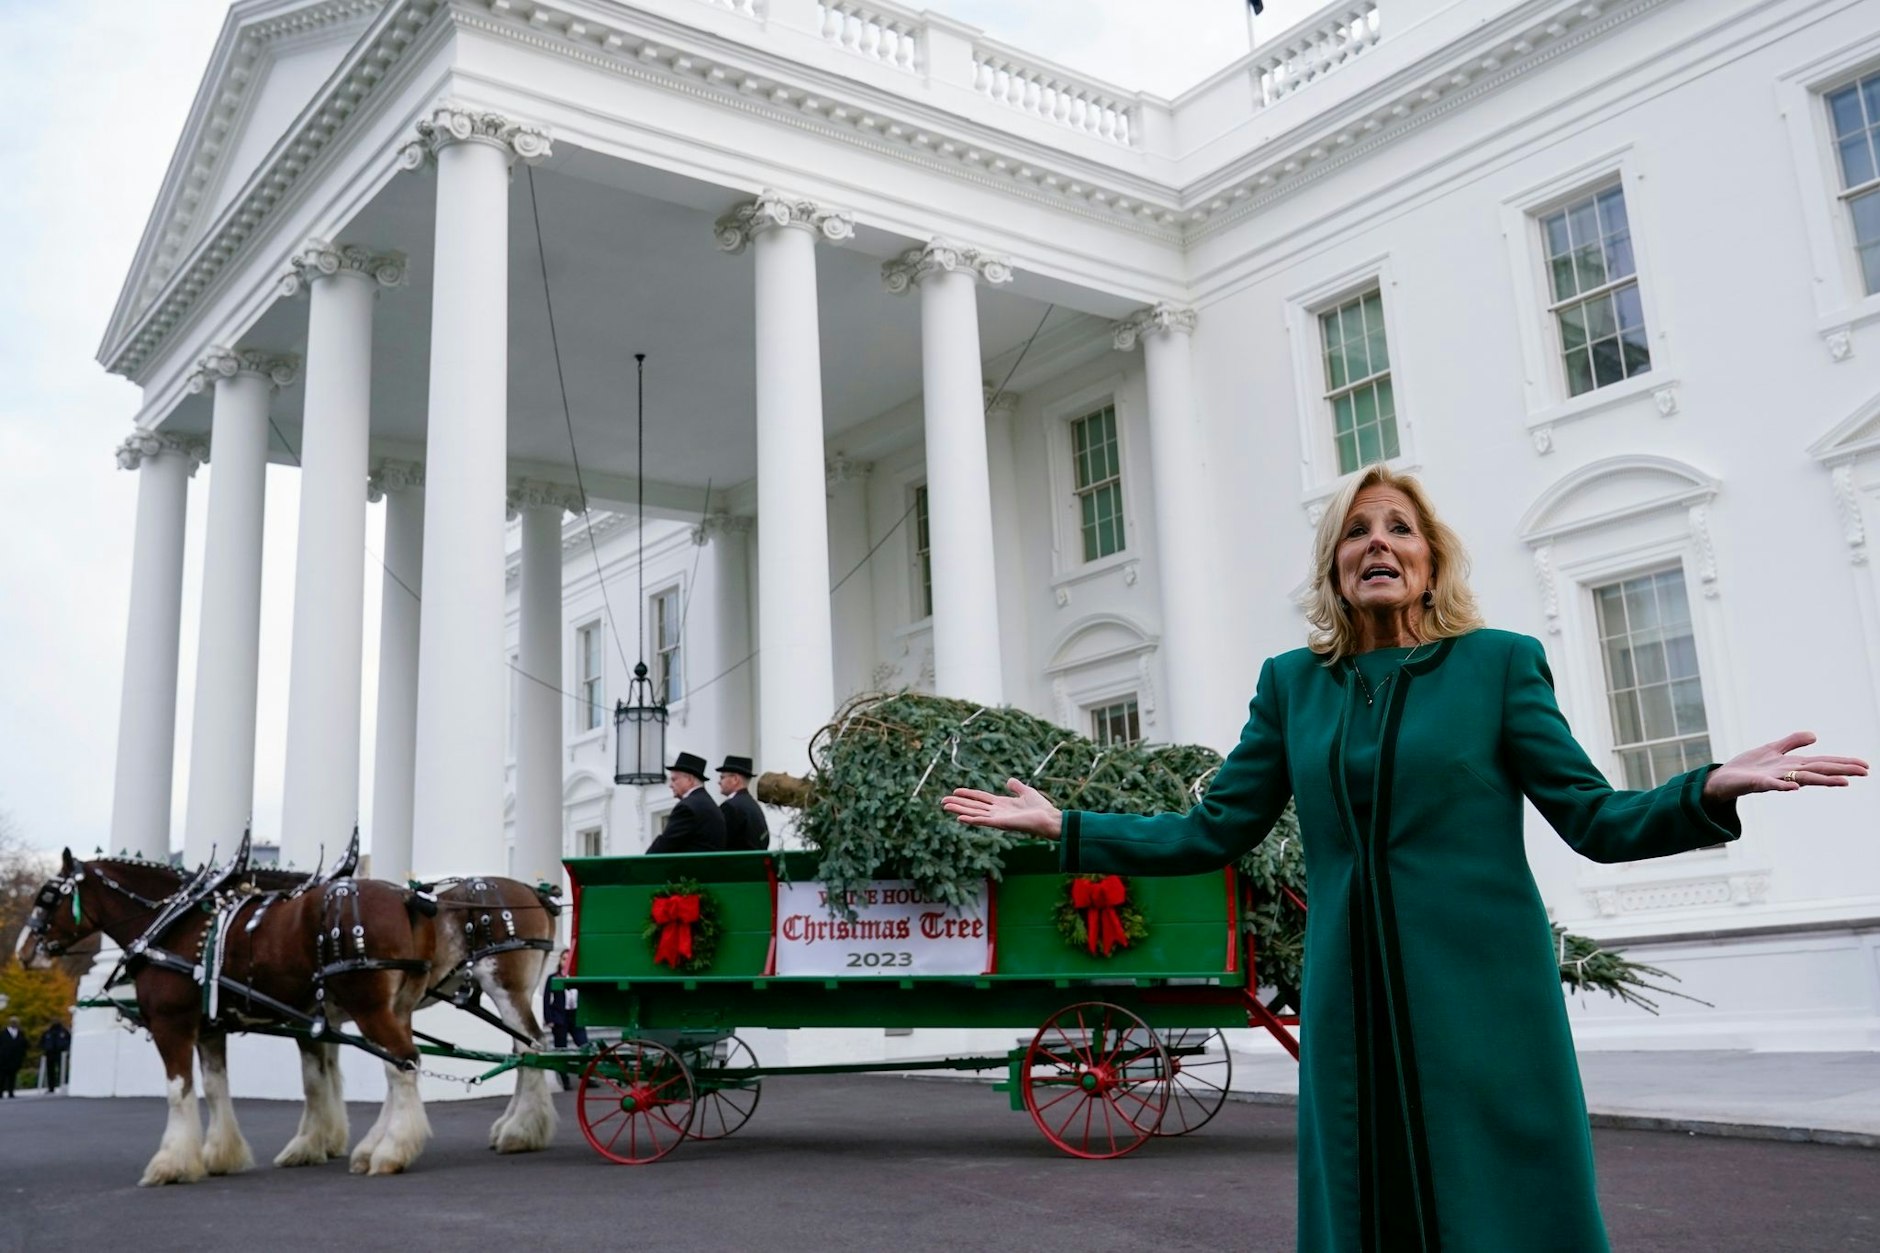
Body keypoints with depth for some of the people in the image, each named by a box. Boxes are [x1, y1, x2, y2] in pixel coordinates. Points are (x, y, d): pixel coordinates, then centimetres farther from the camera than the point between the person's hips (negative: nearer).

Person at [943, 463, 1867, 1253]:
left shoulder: (1498, 662, 2)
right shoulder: (1293, 682, 9)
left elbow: (1596, 820, -1)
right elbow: (1211, 833, 9)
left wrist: (1713, 790, -19)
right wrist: (1063, 827, 4)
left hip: (1483, 1000, -2)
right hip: (1353, 1008, 3)